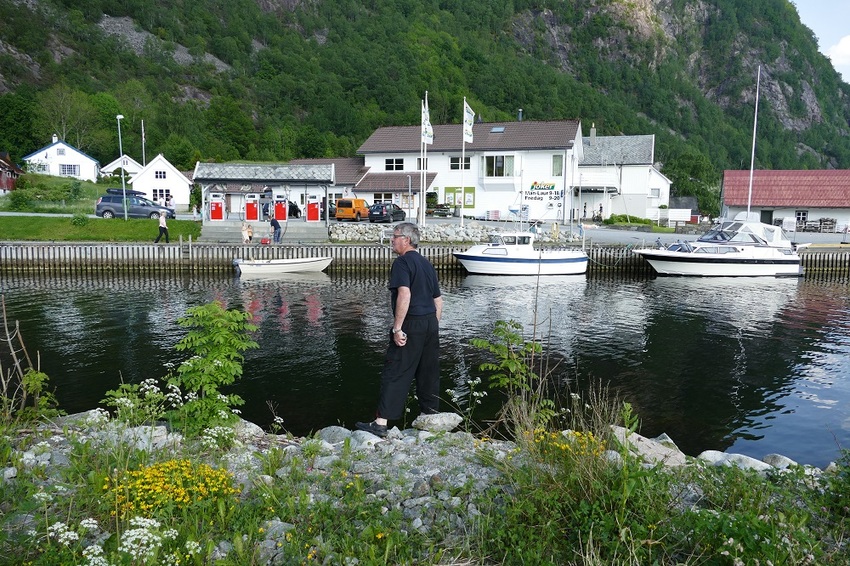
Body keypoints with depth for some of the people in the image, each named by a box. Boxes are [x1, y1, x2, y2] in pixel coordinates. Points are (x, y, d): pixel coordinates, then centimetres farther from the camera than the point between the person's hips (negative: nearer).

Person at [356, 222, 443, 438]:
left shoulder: (402, 262, -9)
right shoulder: (427, 264, 17)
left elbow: (404, 294, -23)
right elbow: (438, 301, 18)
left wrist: (397, 328, -21)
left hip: (412, 324, -8)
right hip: (431, 323, 8)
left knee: (394, 374, -5)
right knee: (428, 374, 13)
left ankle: (380, 423, -4)